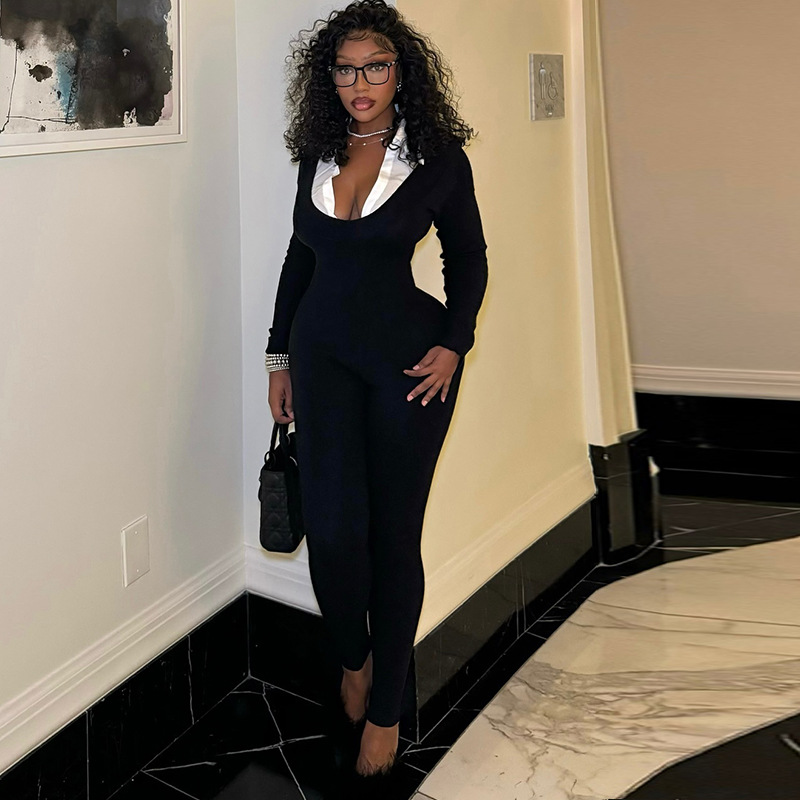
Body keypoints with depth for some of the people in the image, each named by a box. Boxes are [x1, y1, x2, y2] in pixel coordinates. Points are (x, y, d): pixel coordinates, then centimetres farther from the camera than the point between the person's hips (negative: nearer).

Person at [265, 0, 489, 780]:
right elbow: (301, 255, 13)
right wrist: (280, 356, 13)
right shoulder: (317, 153, 6)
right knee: (332, 529, -7)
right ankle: (352, 654, 25)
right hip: (323, 350, 3)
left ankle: (384, 709, 19)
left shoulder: (438, 157, -4)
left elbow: (469, 260, 5)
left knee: (393, 534, 2)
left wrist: (453, 343, -7)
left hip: (409, 356, -2)